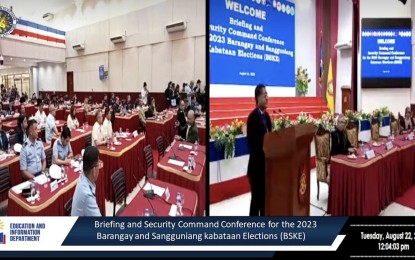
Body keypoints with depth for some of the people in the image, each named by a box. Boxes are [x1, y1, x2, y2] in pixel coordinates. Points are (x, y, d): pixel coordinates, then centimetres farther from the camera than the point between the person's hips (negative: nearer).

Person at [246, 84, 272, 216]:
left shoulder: (266, 116, 10)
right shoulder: (253, 117, -16)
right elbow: (251, 142, -21)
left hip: (267, 162, 8)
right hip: (257, 163, -8)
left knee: (265, 195, 16)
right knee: (256, 197, 0)